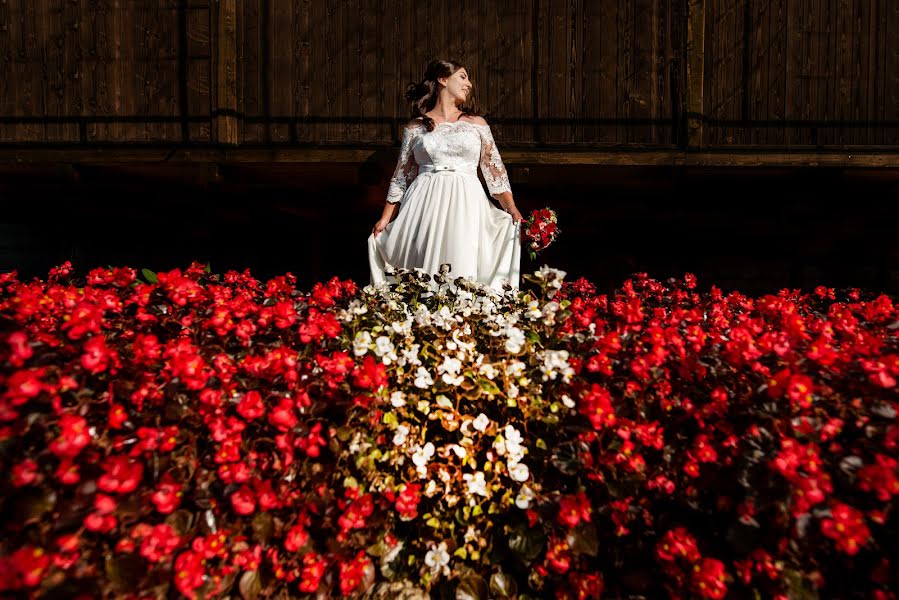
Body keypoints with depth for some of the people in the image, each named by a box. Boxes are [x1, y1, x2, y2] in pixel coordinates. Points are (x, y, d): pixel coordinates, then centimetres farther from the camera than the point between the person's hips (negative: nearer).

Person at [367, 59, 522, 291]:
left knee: (463, 270, -8)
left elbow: (494, 169, 9)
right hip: (426, 205, 0)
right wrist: (385, 218, 5)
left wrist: (513, 210, -3)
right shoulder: (414, 127, 10)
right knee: (420, 277, -5)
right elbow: (401, 176, 11)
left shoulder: (477, 123, 13)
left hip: (466, 206, 1)